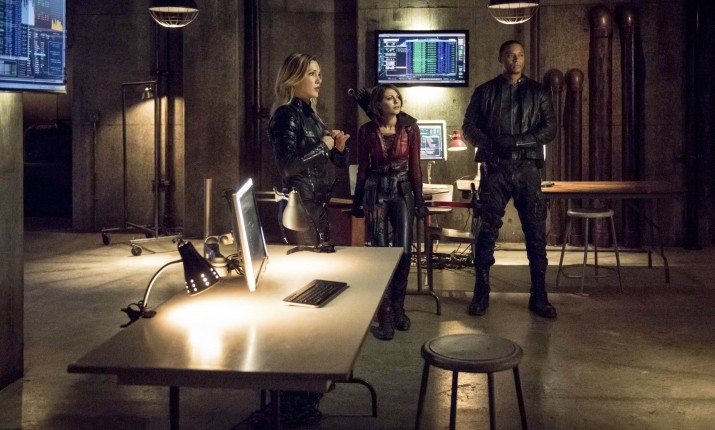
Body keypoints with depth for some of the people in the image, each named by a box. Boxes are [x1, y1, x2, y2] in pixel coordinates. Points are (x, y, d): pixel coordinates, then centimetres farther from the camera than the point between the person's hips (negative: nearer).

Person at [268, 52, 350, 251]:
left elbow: (340, 162, 22)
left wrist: (339, 147, 0)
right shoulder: (286, 115, -11)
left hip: (319, 206, 9)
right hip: (300, 207, -9)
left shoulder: (311, 115, 14)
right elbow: (287, 166, -26)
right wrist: (323, 146, -15)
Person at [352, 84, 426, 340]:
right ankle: (386, 316, 3)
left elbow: (414, 166, 2)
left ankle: (398, 308, 14)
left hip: (402, 191, 1)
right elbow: (362, 168, 5)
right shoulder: (366, 131, -2)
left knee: (403, 250, -6)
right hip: (376, 191, 0)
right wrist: (357, 201, 7)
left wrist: (419, 199, 0)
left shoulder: (410, 129, -1)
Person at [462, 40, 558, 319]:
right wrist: (489, 144, -12)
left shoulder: (538, 92, 12)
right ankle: (481, 293, 8)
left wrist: (518, 141, -12)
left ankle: (539, 297, 6)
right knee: (488, 229, -1)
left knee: (536, 231, -1)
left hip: (527, 168, 1)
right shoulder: (485, 92, 12)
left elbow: (550, 129, 2)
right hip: (495, 168, 0)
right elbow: (469, 128, 7)